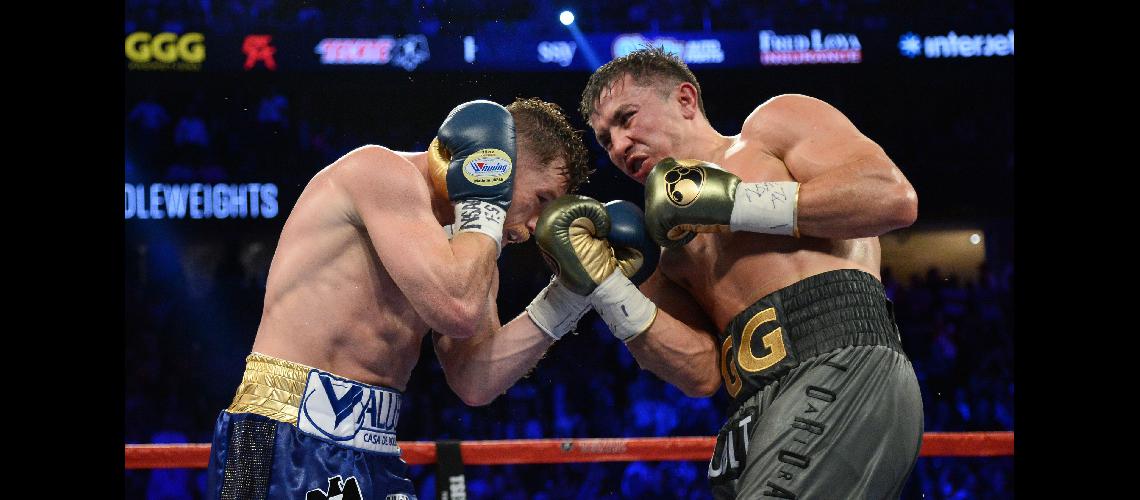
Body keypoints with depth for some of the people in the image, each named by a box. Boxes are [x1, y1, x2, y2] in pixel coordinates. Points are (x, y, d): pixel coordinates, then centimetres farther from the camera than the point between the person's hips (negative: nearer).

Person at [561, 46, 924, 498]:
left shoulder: (773, 125, 14)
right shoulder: (677, 250, 28)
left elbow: (893, 196, -4)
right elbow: (701, 372, 12)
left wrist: (731, 203, -3)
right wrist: (603, 283, 4)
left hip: (846, 366, -7)